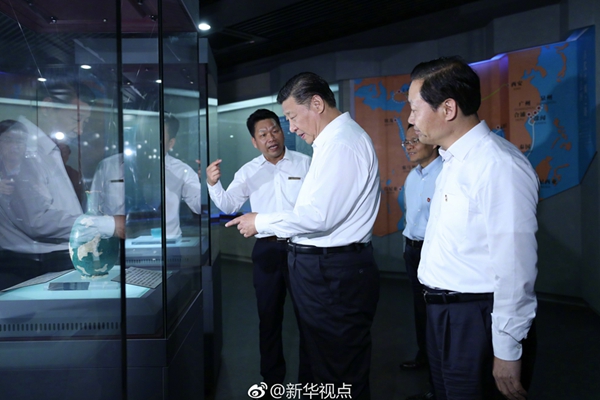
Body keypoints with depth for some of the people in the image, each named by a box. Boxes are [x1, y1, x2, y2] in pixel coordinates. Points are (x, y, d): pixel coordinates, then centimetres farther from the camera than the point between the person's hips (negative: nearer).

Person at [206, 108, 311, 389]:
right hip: (266, 249, 3)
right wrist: (214, 184, -16)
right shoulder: (248, 171, 6)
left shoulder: (305, 163, -4)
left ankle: (309, 379, 30)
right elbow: (228, 205, 1)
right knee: (268, 315, 14)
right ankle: (272, 379, 33)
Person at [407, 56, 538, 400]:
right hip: (445, 313, 9)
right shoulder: (455, 161, 8)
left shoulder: (498, 165, -21)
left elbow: (514, 266, -22)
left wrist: (507, 352, -17)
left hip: (477, 320, -9)